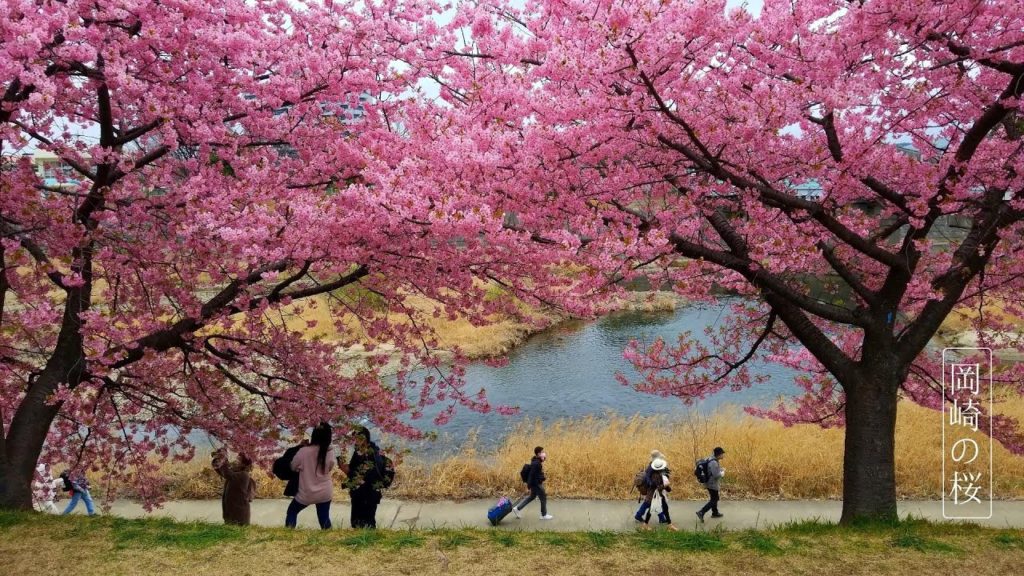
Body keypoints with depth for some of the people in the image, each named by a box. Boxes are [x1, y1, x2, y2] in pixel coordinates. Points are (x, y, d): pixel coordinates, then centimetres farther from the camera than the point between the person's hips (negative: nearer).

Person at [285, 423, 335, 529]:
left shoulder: (304, 451, -20)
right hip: (324, 492, 2)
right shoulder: (330, 452, -13)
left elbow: (293, 467, -3)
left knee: (292, 511, 21)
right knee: (324, 518, 15)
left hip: (306, 493, -2)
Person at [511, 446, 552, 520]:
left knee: (531, 497, 21)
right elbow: (531, 474, -25)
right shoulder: (536, 463, -25)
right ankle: (544, 515, 19)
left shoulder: (537, 461, 6)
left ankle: (517, 508, 25)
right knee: (543, 498, 4)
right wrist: (529, 486, -24)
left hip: (537, 483, 10)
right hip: (536, 484, -10)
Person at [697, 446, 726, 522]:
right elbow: (716, 475, -29)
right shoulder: (713, 463, -28)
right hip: (712, 484, -10)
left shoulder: (714, 459, 4)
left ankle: (715, 513, 40)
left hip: (711, 483, 10)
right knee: (713, 501, -2)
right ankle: (701, 512, -7)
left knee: (715, 498, 24)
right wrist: (723, 473, -10)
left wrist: (721, 469, 2)